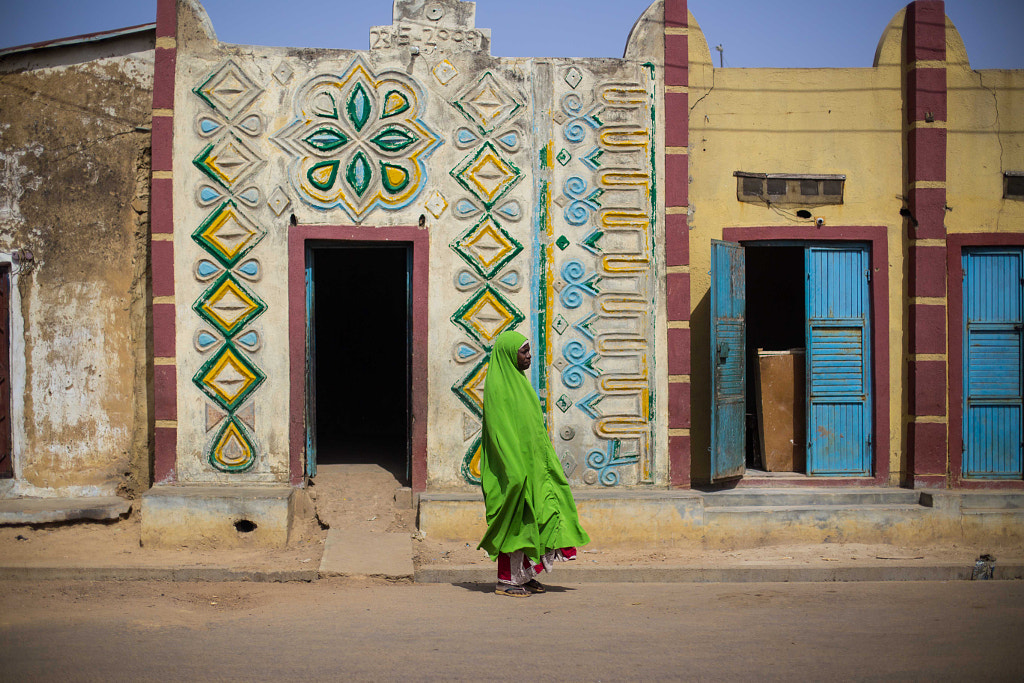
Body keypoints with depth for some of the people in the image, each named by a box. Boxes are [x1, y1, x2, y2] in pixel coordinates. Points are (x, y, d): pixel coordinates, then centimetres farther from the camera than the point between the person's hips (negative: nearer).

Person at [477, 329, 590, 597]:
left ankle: (524, 574, 15)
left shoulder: (517, 381, 16)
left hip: (530, 463, 9)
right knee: (513, 522, -5)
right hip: (512, 466, -9)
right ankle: (505, 581, 1)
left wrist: (544, 460, 18)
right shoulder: (498, 386, -13)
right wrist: (515, 467, -25)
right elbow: (499, 429, -20)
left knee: (528, 521, 9)